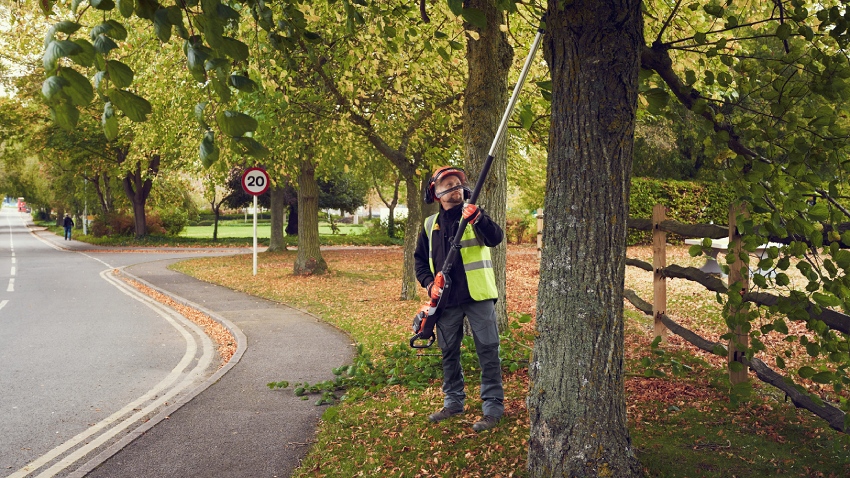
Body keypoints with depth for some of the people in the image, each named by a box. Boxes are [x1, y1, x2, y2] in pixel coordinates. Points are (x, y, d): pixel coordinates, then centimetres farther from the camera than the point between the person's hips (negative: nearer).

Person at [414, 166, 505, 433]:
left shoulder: (474, 215, -1)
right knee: (449, 353, 14)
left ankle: (493, 407, 3)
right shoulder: (430, 225, 9)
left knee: (488, 351, -4)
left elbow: (495, 239, -18)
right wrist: (429, 283, -2)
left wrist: (477, 218, -35)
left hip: (478, 296, -4)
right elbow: (420, 260, 15)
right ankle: (453, 402, 30)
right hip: (447, 300, 4)